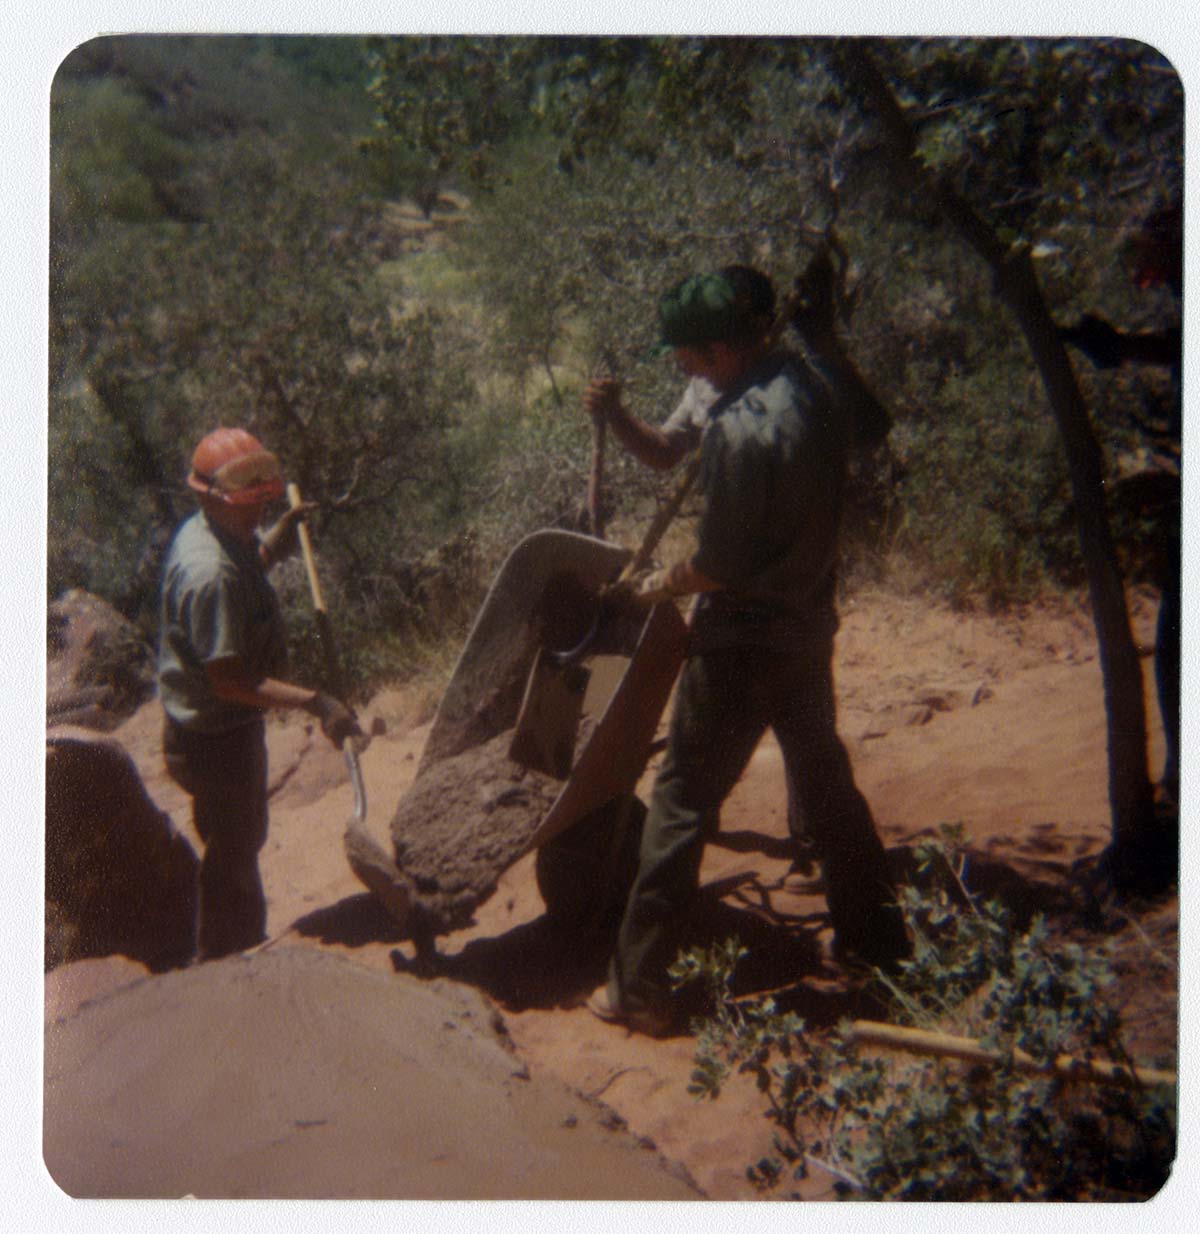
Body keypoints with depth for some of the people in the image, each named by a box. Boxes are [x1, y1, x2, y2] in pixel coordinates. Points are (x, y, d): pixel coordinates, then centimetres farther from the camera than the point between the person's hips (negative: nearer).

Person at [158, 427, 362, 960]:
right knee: (233, 861, 8)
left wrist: (282, 534, 3)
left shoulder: (206, 532, -1)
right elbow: (229, 681, -32)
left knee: (239, 843, 27)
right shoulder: (211, 574, -32)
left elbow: (253, 561, 22)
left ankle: (245, 952, 48)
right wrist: (314, 702, -35)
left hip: (219, 729, 11)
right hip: (217, 739, -11)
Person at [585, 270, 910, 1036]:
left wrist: (658, 588, -1)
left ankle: (639, 987, 12)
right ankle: (876, 934, 38)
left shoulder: (739, 428, -25)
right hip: (808, 626, 8)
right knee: (826, 779, 23)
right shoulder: (816, 392, 2)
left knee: (683, 802, 2)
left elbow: (719, 565, -20)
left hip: (742, 642, -8)